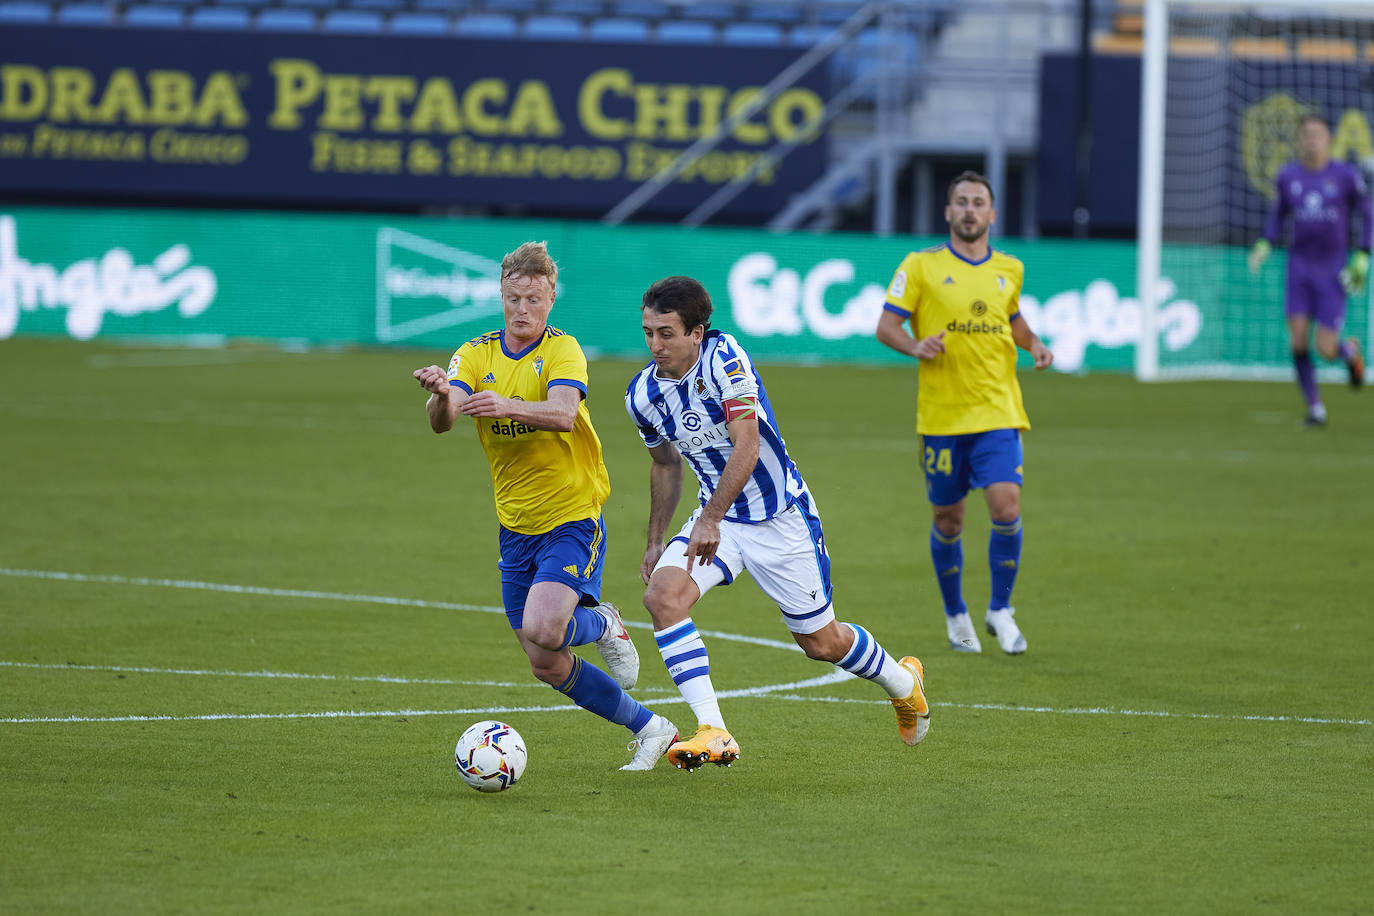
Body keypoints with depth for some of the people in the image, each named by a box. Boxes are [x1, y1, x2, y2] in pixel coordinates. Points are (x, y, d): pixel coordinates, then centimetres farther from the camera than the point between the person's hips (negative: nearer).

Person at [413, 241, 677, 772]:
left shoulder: (563, 350, -8)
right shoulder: (476, 355, 2)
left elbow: (564, 413, -29)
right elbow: (442, 421, -16)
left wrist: (507, 406, -47)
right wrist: (442, 396, -39)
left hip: (572, 516, -5)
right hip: (516, 526, 5)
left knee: (542, 629, -27)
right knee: (547, 666, 5)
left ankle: (601, 624, 8)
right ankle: (648, 728, 23)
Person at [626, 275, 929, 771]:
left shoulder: (724, 359, -23)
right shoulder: (643, 394, -4)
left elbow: (746, 447, -31)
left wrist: (710, 520, -38)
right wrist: (655, 541, 16)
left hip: (780, 516, -5)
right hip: (716, 518, 5)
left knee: (820, 642, 7)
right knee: (662, 594, -23)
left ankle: (903, 681, 40)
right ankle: (713, 732, -24)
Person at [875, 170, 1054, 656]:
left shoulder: (1009, 270, 10)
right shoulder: (921, 265, -1)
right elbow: (886, 325, -2)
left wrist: (1034, 344, 8)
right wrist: (914, 345, -22)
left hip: (998, 414, 2)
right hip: (942, 414, -2)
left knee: (1006, 506, -14)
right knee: (948, 519, 6)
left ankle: (1000, 610, 4)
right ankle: (956, 616, 27)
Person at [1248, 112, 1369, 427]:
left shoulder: (1346, 176, -6)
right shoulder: (1287, 177, 2)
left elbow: (1366, 215, 3)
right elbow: (1277, 216, 16)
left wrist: (1362, 257, -6)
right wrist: (1265, 245, -2)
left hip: (1333, 271, -2)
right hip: (1299, 267, 2)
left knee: (1326, 350, -6)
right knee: (1298, 340, -9)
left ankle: (1350, 351, 31)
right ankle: (1315, 407, 8)